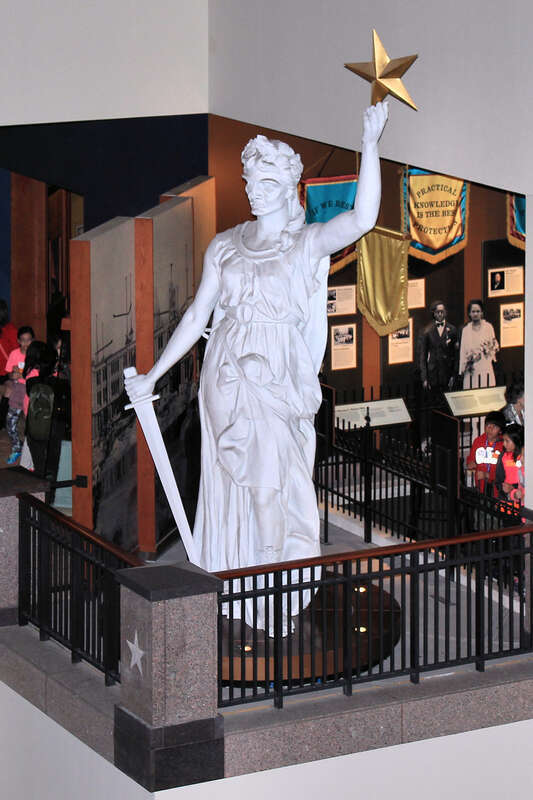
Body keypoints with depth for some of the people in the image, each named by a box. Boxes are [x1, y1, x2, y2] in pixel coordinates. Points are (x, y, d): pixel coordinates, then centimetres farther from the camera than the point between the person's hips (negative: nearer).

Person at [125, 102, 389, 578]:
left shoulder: (309, 243, -2)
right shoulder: (225, 246, 10)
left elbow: (363, 218, -21)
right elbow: (197, 316, 13)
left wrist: (370, 144, -28)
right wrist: (153, 375, 12)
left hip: (279, 376, -4)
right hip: (227, 374, 4)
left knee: (270, 483, -9)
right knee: (230, 481, 7)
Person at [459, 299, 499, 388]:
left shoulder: (488, 327, 5)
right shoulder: (466, 329, 12)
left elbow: (494, 347, 7)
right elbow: (463, 350, 11)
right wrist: (462, 369, 6)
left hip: (485, 368, -2)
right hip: (470, 369, 2)